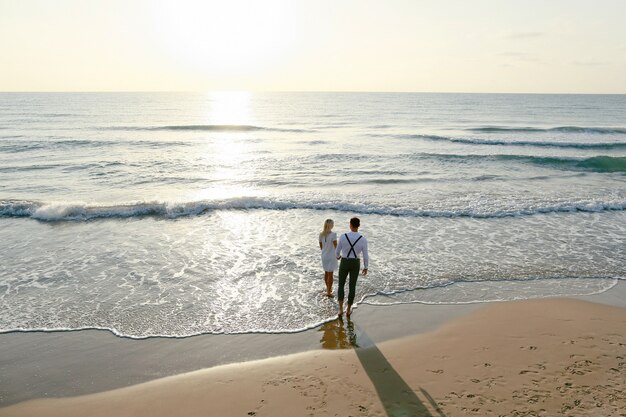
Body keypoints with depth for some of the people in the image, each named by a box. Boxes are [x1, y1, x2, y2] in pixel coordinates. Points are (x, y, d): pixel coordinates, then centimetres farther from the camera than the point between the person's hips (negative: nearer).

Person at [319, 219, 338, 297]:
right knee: (330, 274, 3)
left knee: (326, 273, 21)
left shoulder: (321, 234, -3)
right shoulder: (333, 234, -20)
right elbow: (335, 246, -16)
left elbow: (321, 246, 6)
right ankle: (329, 292, 7)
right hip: (331, 256, -6)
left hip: (324, 256, 6)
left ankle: (328, 288, 37)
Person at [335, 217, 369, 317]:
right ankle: (348, 310, 26)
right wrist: (366, 267, 9)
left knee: (341, 285, 18)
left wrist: (338, 256, 22)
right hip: (355, 264, 1)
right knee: (352, 287, 17)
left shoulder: (343, 236, -18)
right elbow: (365, 256, -9)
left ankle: (340, 309, 7)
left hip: (344, 264, 0)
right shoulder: (363, 239, -17)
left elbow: (337, 251, -4)